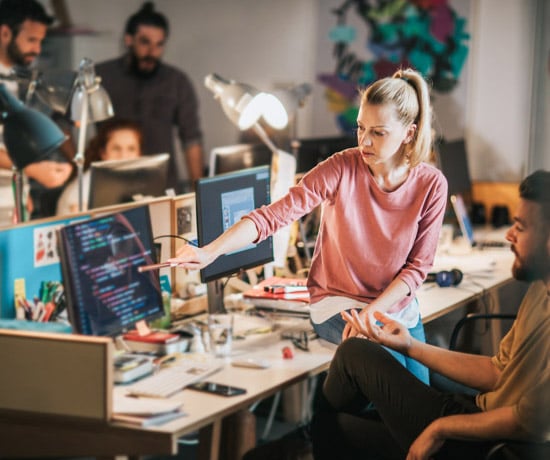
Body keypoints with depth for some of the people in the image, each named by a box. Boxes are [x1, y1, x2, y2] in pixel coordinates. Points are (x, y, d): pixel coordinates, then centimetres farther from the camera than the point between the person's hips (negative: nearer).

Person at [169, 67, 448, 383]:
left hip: (398, 306, 3)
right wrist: (210, 252, -37)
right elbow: (275, 215, -24)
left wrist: (372, 311, -20)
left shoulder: (431, 185, -10)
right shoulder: (342, 169, -16)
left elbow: (418, 266, -6)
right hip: (338, 302, -3)